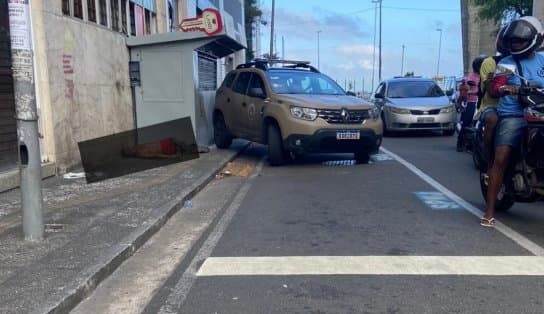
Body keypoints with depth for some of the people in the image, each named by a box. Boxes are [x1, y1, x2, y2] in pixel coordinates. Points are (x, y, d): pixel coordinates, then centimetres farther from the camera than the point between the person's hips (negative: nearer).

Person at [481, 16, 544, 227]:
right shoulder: (506, 63, 8)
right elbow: (496, 87, -7)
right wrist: (505, 88, -29)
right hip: (513, 116, -3)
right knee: (501, 159, -17)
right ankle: (489, 212, -13)